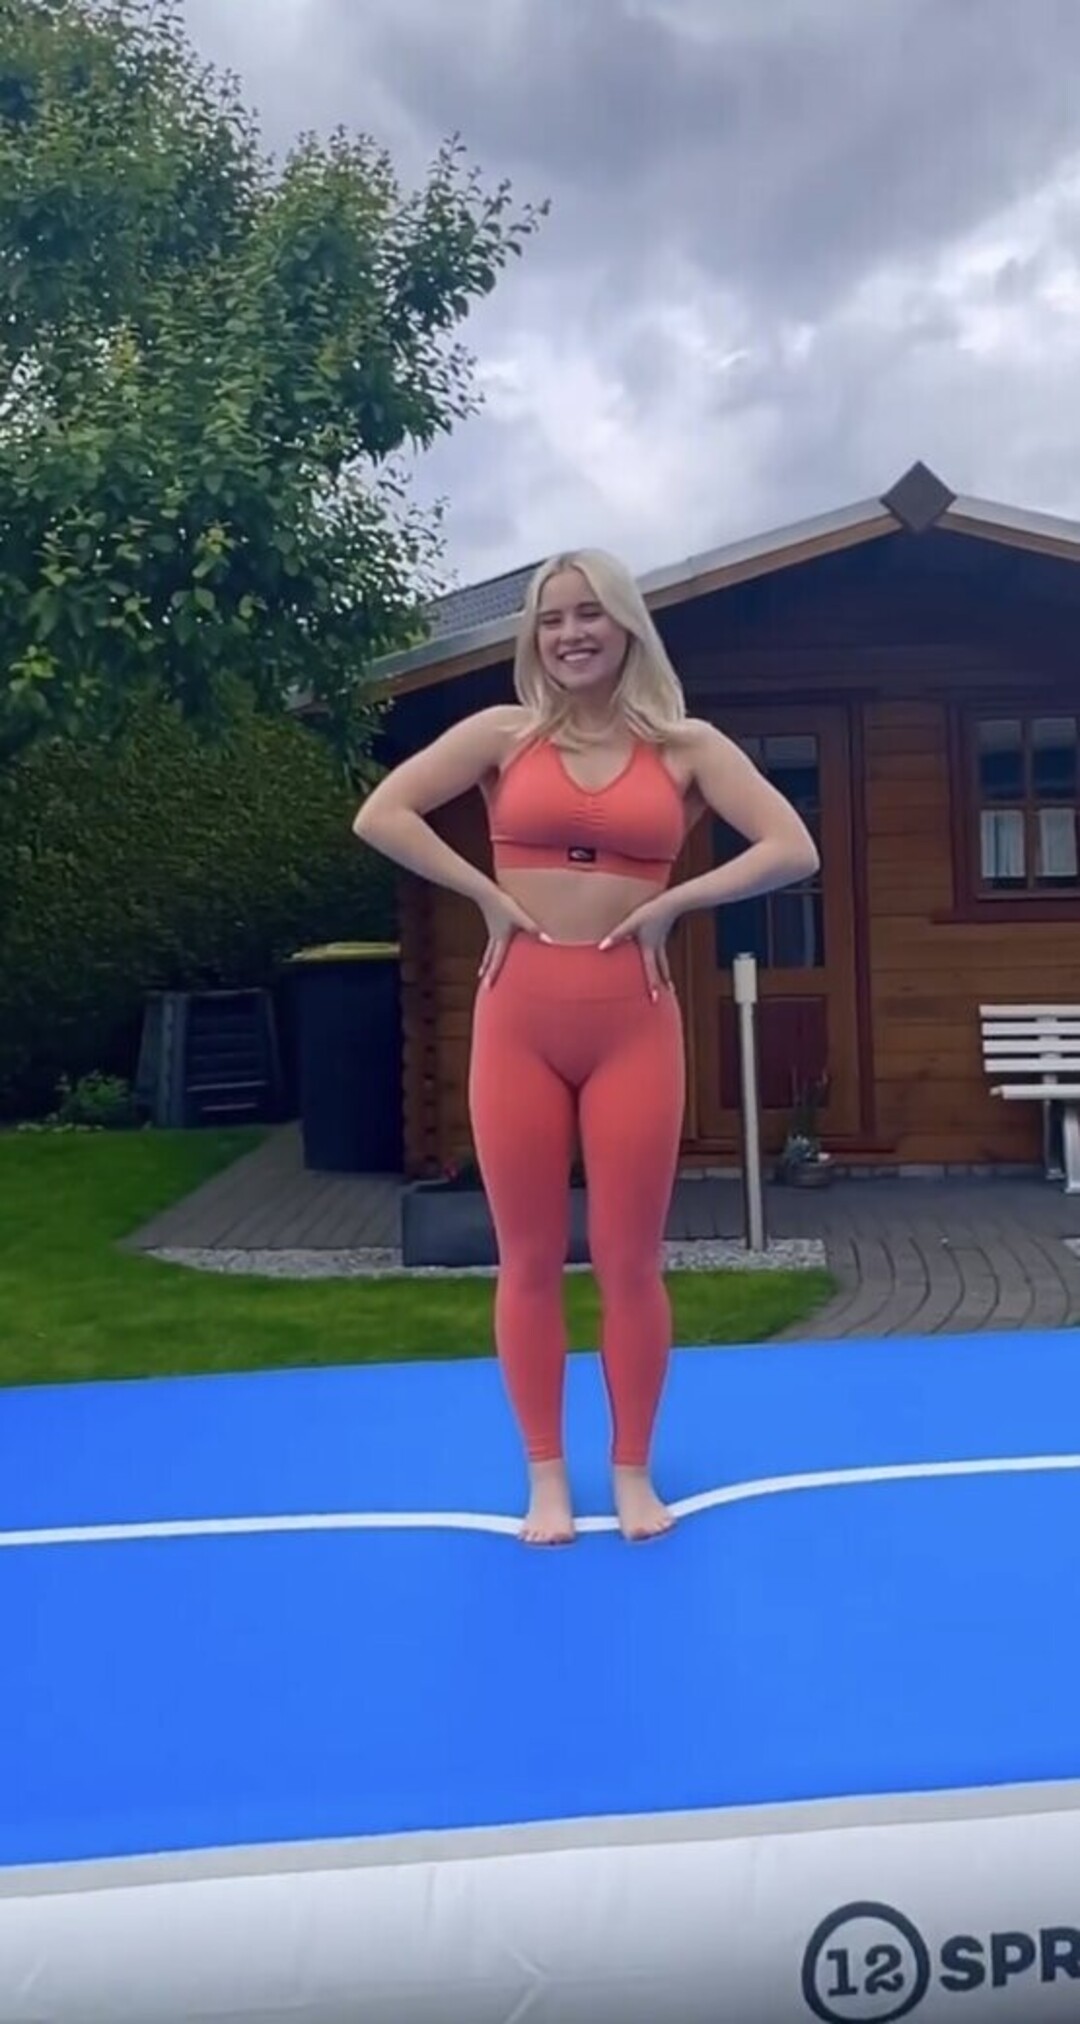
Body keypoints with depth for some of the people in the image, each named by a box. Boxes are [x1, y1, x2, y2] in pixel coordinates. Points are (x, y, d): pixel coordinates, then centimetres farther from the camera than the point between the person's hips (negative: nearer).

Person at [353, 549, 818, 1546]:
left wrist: (670, 904, -8)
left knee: (630, 1261, 5)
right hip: (520, 1017, 1)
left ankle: (633, 1471, 24)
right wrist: (487, 895, -7)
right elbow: (380, 815, -2)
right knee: (530, 1261, 7)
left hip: (634, 1021, 0)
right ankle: (547, 1475, 22)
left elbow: (794, 851, -3)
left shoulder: (685, 745, 5)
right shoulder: (504, 733, 5)